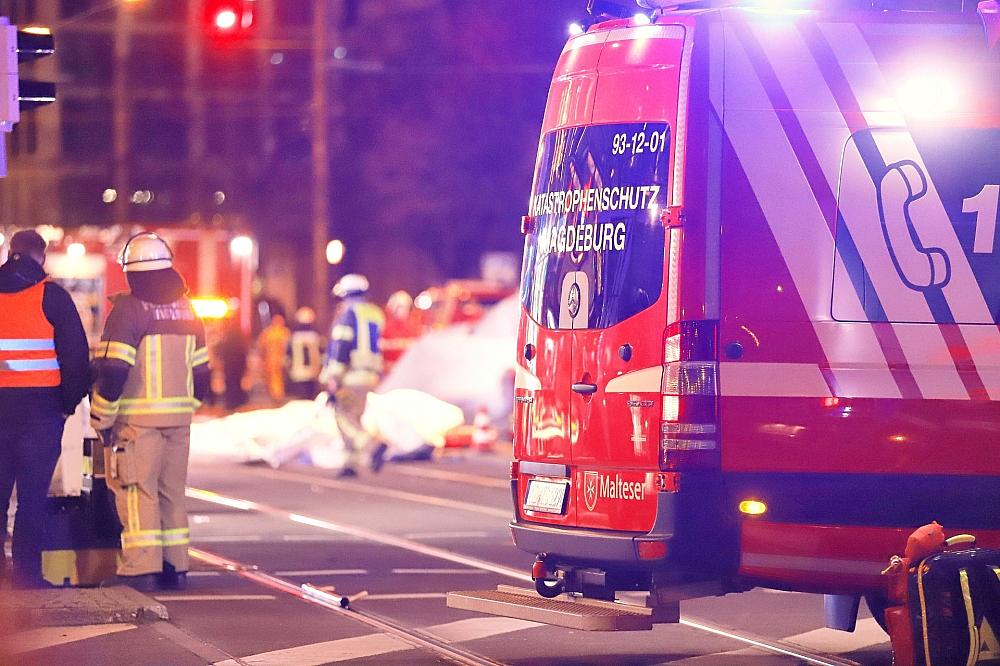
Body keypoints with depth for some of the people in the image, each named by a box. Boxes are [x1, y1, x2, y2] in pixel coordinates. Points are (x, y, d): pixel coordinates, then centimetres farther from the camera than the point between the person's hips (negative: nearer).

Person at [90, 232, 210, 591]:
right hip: (179, 418, 6)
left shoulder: (128, 309, -10)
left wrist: (102, 418, -8)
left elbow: (113, 371, -16)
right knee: (172, 490, 13)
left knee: (137, 492, -4)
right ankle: (175, 565, 14)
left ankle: (142, 567, -9)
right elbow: (200, 370, 15)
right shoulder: (185, 310, 12)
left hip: (137, 419, -6)